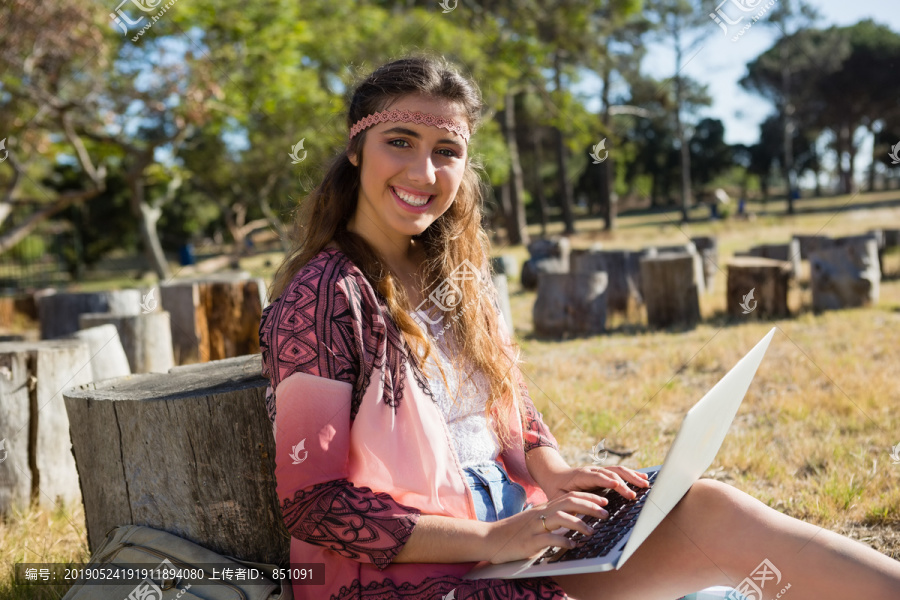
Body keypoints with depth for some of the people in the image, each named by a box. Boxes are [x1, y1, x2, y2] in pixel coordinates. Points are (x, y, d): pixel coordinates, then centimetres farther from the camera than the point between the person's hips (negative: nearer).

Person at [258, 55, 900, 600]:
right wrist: (489, 540, -21)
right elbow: (312, 503, -15)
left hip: (511, 519, 6)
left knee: (712, 507, -16)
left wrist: (554, 472, -5)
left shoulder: (459, 276, 9)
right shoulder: (324, 295, -13)